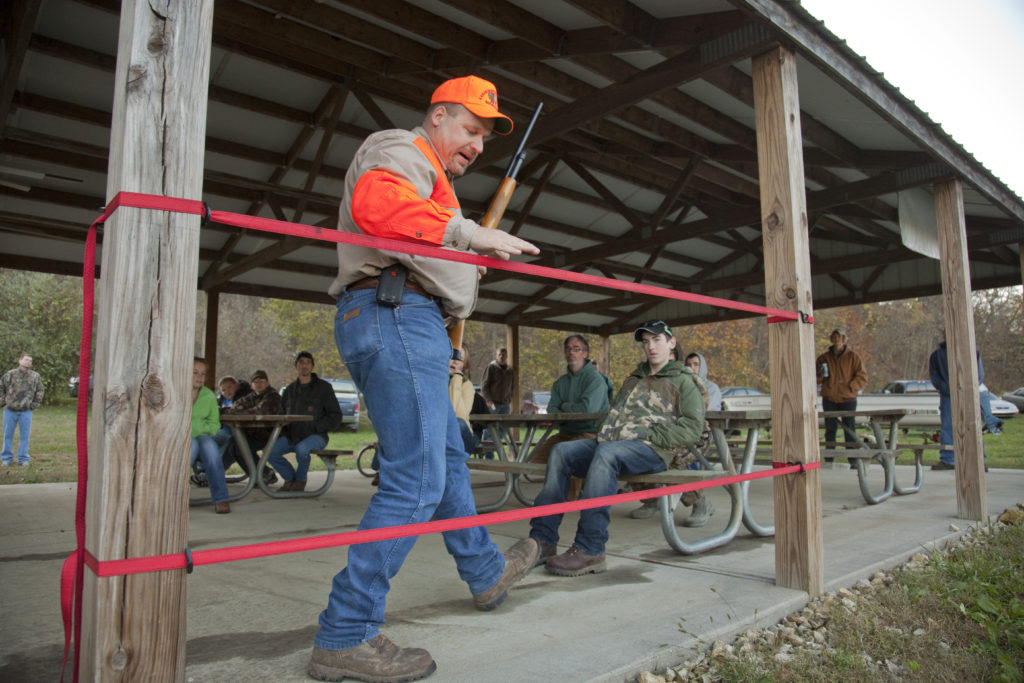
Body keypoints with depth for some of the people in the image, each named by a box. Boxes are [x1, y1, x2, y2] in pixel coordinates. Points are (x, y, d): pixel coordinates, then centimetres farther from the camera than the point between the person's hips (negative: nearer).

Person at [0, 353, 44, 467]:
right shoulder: (9, 374, -2)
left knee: (24, 436, 4)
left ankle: (23, 459, 13)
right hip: (9, 410, 0)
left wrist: (35, 404, 7)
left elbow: (39, 391, 14)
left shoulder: (35, 376, 3)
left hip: (26, 412, 0)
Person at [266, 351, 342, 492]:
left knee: (301, 448, -35)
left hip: (315, 436, -5)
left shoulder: (323, 387, 2)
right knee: (270, 450, -19)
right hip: (292, 436, 5)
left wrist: (316, 427, -14)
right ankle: (290, 478, 4)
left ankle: (301, 480, -6)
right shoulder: (290, 389, 16)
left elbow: (336, 417, -2)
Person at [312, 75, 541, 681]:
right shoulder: (400, 151, 0)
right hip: (396, 315, -11)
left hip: (404, 323, 11)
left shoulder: (427, 178, 33)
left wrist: (468, 262, 18)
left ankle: (486, 572, 38)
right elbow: (375, 205, -25)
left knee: (448, 457, 20)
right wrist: (471, 233, -26)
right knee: (416, 481, -14)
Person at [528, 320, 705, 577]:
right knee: (561, 452, -15)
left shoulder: (684, 381, 10)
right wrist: (605, 433, 6)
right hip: (612, 442, 7)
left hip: (652, 450, -7)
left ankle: (589, 550, -36)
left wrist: (649, 436, -12)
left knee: (606, 453, -37)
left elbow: (693, 427, -4)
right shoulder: (634, 378, 30)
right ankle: (543, 540, -20)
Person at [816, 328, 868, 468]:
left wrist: (850, 387, -14)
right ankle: (828, 460, 11)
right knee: (830, 429, 6)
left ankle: (853, 461, 6)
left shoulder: (852, 356, 0)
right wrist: (819, 376, -10)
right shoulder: (824, 358, 6)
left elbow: (862, 376, -1)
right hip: (829, 399, 2)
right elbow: (817, 379, 13)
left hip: (847, 399, -2)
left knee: (850, 429, 1)